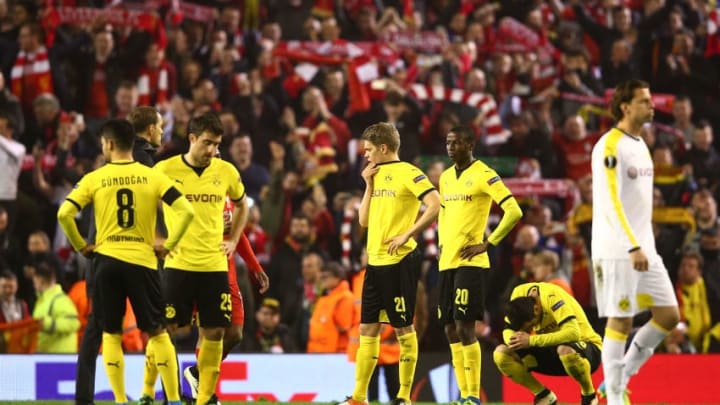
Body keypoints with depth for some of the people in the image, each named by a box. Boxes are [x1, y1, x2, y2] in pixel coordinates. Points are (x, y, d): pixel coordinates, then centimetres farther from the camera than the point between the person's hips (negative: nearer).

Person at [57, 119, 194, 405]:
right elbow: (186, 211, -8)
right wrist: (168, 245, 2)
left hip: (106, 260, 0)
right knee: (158, 332, 7)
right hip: (143, 261, 0)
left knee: (111, 334, 9)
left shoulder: (94, 179, 0)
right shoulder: (153, 177, 1)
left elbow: (64, 213, -9)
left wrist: (80, 246, 4)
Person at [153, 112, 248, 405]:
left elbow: (241, 205, 23)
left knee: (214, 332, 2)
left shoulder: (226, 171, 4)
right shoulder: (165, 170, -6)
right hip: (178, 264, -3)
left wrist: (233, 241, 13)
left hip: (214, 265, 3)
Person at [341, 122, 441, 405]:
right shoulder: (376, 175, 17)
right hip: (375, 262, 8)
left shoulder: (407, 173, -8)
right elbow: (364, 221, 17)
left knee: (403, 327, -2)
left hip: (400, 261, -8)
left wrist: (407, 234, -19)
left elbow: (435, 205, -18)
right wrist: (369, 185, 8)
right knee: (368, 328, 8)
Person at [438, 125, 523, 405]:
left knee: (465, 327, -13)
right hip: (447, 263, 8)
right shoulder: (445, 178, 15)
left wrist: (487, 244, -14)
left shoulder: (484, 175, -8)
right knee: (450, 330, 6)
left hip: (470, 263, -8)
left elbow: (514, 212, -15)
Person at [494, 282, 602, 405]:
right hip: (551, 349, 6)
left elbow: (573, 334, -40)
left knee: (565, 350, -42)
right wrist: (514, 340, -27)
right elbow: (508, 330, -3)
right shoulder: (519, 294, -13)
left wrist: (532, 340, -40)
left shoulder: (551, 297, -29)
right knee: (501, 354, -12)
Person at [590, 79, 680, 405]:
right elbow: (610, 203, -19)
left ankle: (622, 376, 16)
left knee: (669, 315, 4)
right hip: (617, 251, -9)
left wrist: (647, 244, 18)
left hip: (644, 249, 9)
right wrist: (633, 247, -25)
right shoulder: (609, 147, -12)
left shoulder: (640, 145, 16)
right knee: (620, 321, -6)